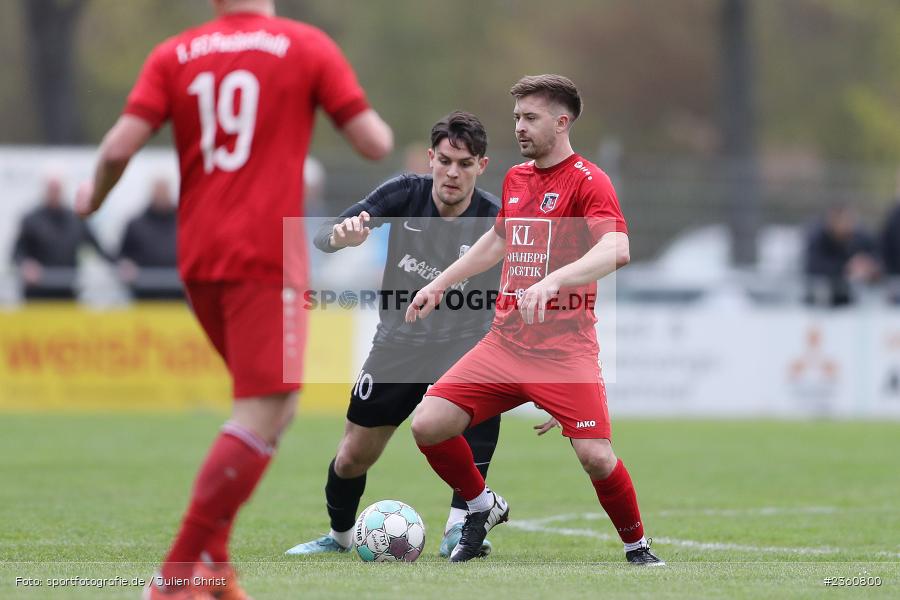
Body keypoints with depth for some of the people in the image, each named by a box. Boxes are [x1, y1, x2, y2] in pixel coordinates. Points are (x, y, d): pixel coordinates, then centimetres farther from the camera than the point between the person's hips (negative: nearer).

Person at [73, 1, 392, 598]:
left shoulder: (175, 55, 7)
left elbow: (119, 148, -4)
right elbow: (375, 142, -2)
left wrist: (95, 195, 17)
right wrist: (382, 130, 22)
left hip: (198, 258, 6)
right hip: (266, 256, -6)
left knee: (272, 405, 20)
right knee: (265, 416, -8)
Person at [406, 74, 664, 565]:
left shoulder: (587, 180, -9)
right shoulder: (515, 178, 14)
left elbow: (616, 249, -26)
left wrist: (553, 281, -39)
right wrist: (439, 284, 33)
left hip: (564, 347, -6)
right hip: (505, 341, 6)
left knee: (596, 456, -18)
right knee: (428, 425, -7)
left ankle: (638, 547, 8)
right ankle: (482, 507, 19)